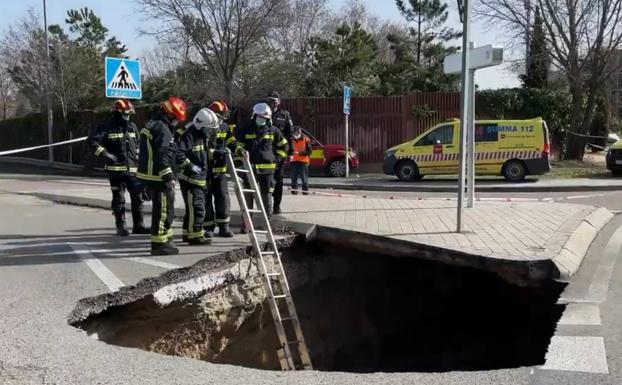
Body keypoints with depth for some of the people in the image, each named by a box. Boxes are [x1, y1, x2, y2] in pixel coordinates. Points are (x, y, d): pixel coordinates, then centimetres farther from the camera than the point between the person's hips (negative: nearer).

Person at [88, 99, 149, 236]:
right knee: (119, 199, 3)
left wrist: (138, 159, 15)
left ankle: (138, 225, 13)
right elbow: (92, 140, -12)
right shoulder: (107, 127, -6)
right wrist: (104, 154, -19)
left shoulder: (132, 127, 12)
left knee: (137, 197, 4)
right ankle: (120, 226, 11)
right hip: (116, 169, -5)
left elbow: (137, 145, 22)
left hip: (132, 169, 5)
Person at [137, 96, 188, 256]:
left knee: (161, 208, 20)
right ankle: (159, 243, -3)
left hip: (151, 174, 11)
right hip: (158, 176, -11)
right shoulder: (162, 129, -17)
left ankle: (164, 239, 31)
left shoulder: (152, 125, 17)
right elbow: (162, 156, -24)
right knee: (164, 209, -6)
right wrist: (169, 177, -24)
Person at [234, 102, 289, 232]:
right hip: (250, 167, -1)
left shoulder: (273, 131, 7)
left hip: (267, 168, 1)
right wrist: (240, 150, -13)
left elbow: (284, 146, 17)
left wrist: (276, 158, 6)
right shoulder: (245, 129, 2)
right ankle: (246, 223, 8)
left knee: (267, 196, 5)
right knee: (248, 196, 2)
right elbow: (237, 143, 9)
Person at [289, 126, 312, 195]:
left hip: (303, 161, -4)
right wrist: (290, 154, -3)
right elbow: (289, 150, 20)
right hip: (294, 161, 4)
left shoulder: (306, 139, -2)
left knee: (304, 178, -4)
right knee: (294, 177, 7)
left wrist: (301, 153, -19)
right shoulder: (291, 140, 11)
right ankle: (294, 191, 14)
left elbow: (309, 151, -7)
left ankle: (305, 191, 1)